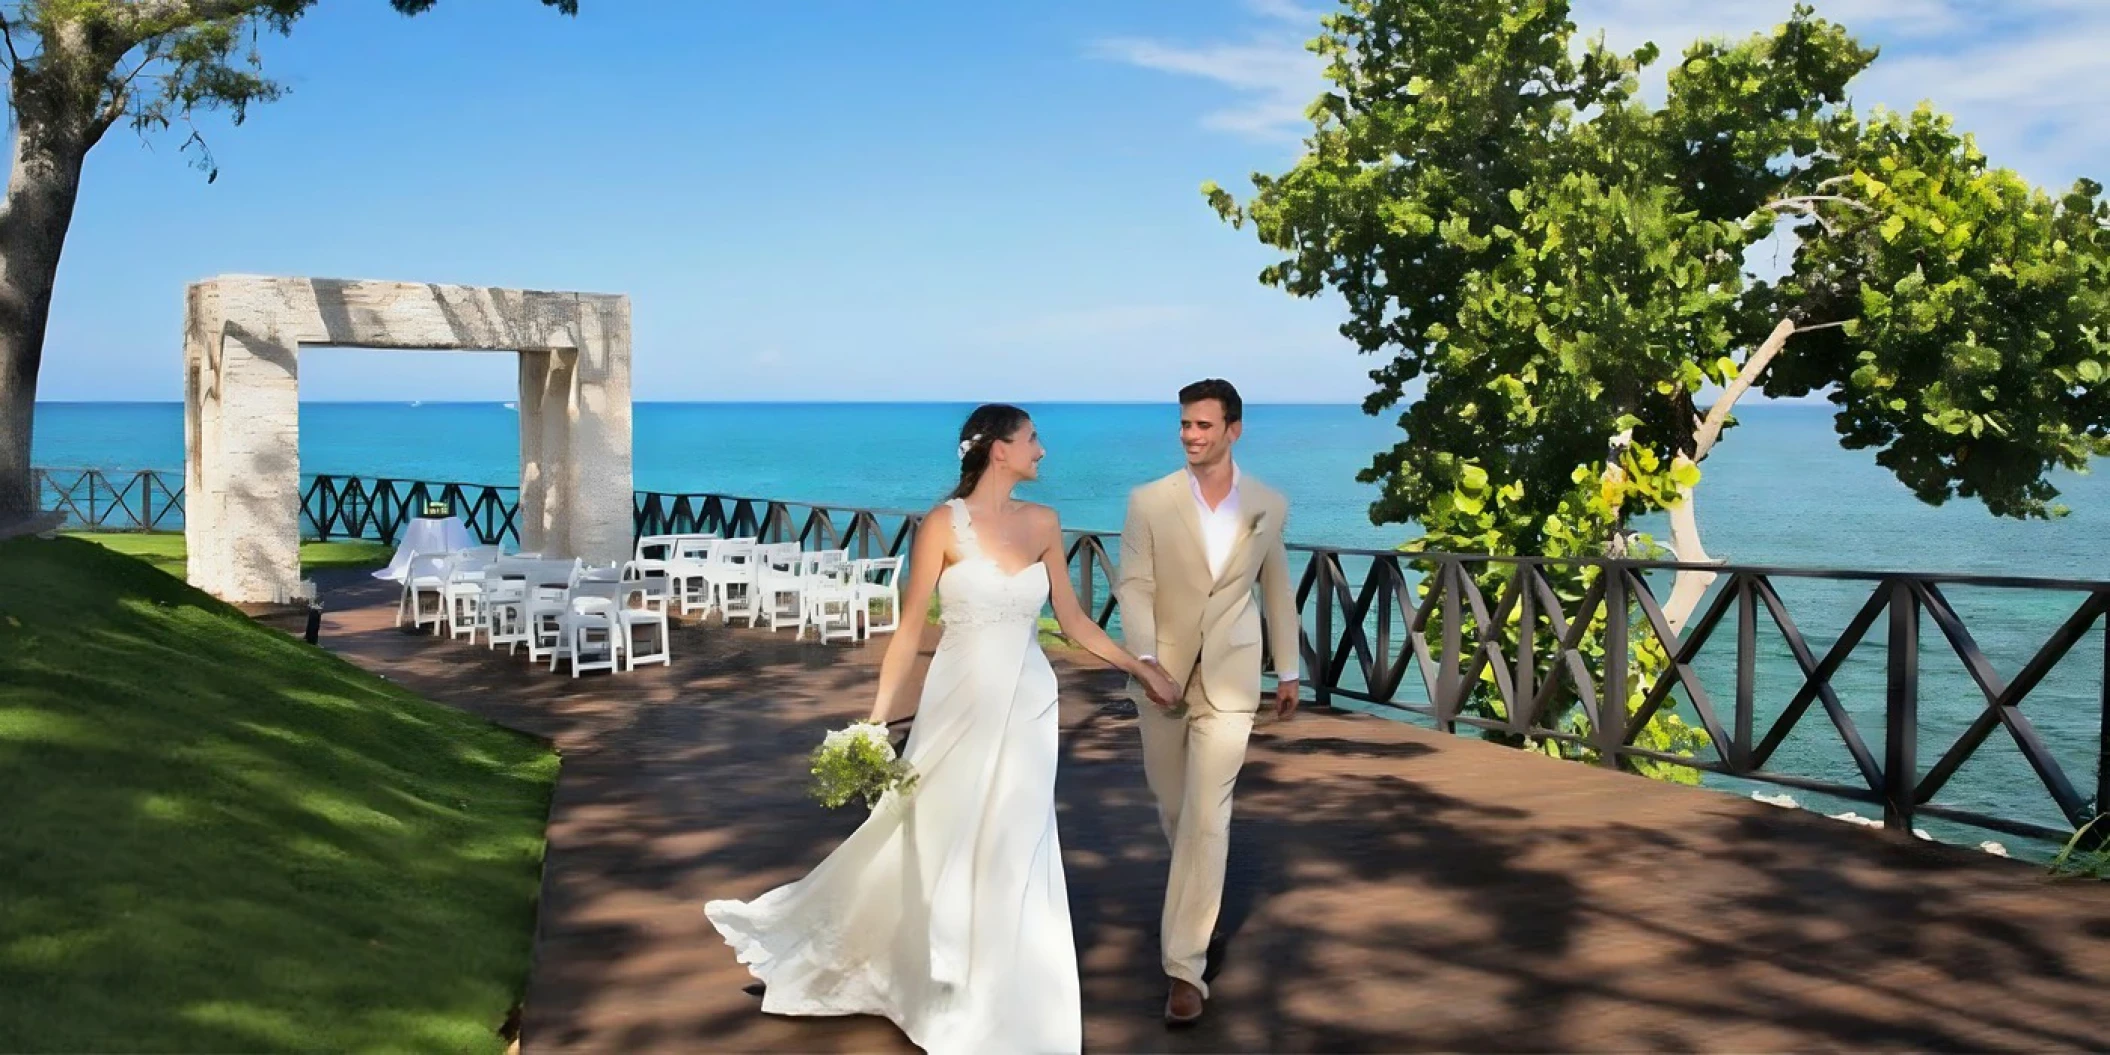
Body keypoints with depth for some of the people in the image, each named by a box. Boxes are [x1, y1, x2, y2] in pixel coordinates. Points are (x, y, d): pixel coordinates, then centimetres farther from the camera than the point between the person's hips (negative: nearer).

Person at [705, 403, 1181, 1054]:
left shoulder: (1043, 523, 5)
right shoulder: (945, 524, -9)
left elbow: (1073, 620, 11)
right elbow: (910, 629, -8)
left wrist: (1139, 667, 9)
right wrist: (879, 717, -11)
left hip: (1028, 706, 4)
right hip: (961, 702, -4)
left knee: (1013, 855, 7)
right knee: (944, 848, 8)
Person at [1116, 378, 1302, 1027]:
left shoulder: (1268, 506, 1)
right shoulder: (1150, 502, -5)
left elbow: (1277, 590, 12)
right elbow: (1134, 586, -9)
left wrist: (1288, 670, 15)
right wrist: (1144, 658, -24)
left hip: (1230, 679, -1)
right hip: (1163, 674, 1)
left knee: (1206, 816, -8)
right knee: (1173, 805, 16)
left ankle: (1185, 965, -3)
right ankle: (1199, 894, 47)